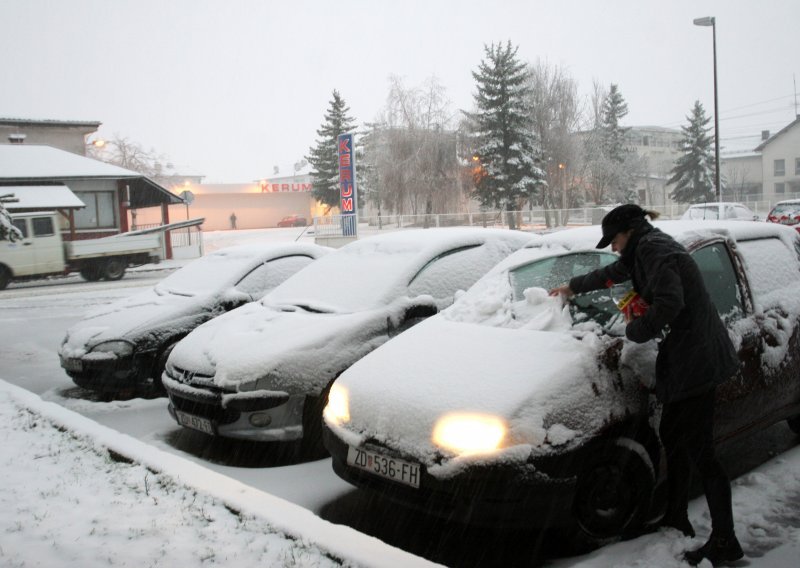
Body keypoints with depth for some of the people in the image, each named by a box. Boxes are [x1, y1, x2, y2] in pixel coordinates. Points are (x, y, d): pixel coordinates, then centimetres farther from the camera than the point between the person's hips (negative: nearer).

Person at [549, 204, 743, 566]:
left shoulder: (655, 251, -14)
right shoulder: (647, 251, 18)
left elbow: (670, 302, -28)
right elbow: (612, 273, 36)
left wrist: (636, 330, -13)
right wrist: (573, 286, 49)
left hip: (695, 359, -11)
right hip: (684, 358, 11)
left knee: (699, 451, -6)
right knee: (672, 439, 18)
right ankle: (676, 520, 30)